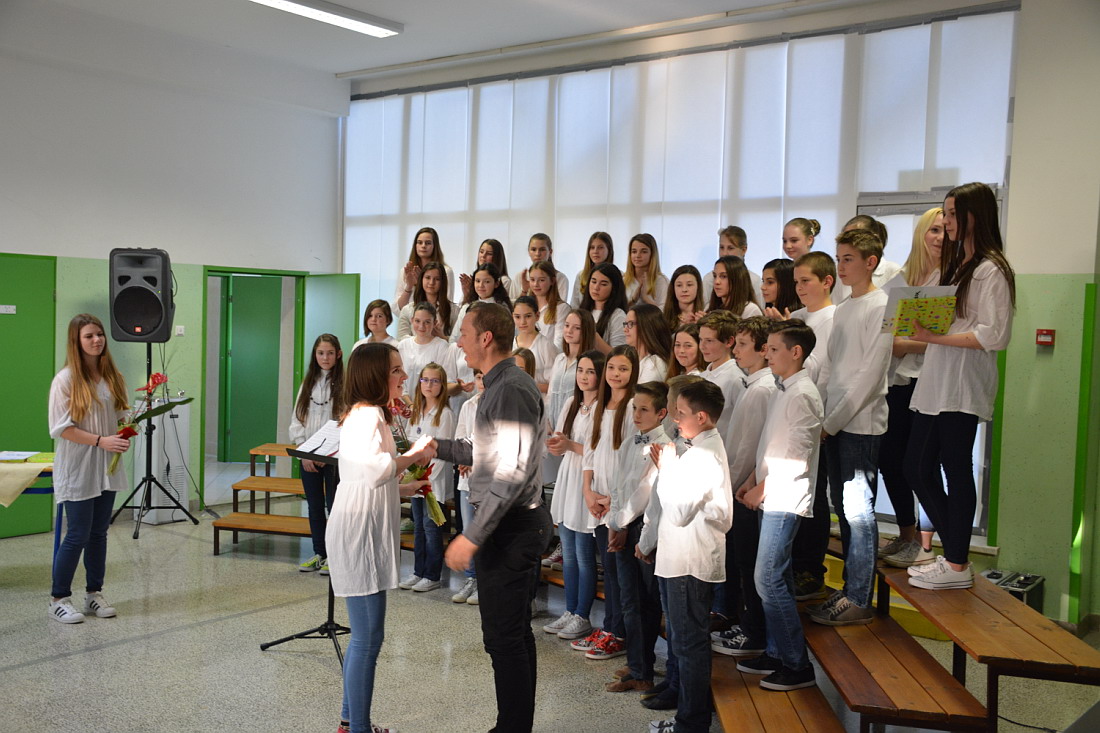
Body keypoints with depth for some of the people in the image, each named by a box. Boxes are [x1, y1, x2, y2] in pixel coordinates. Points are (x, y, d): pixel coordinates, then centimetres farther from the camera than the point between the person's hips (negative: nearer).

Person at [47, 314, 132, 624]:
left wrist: (127, 432, -5)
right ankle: (58, 599, 13)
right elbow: (62, 428, -14)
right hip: (77, 470, -5)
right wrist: (101, 441, -21)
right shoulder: (66, 379, -11)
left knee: (98, 534, 12)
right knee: (77, 536, -2)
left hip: (107, 467, 5)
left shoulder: (111, 377, 6)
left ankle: (94, 594, 24)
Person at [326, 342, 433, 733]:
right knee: (368, 638, -4)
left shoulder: (368, 414, 17)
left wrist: (407, 488, 14)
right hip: (359, 535, -11)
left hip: (367, 534, 11)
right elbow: (374, 468, -34)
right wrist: (413, 455, -18)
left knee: (364, 637, 18)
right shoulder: (367, 415, -16)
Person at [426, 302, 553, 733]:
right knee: (515, 633, 18)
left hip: (509, 527, -11)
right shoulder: (501, 385, 13)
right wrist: (439, 447, 25)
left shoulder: (512, 390, -19)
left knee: (503, 637, -4)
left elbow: (511, 472, -26)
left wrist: (473, 536, -26)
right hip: (514, 524, 11)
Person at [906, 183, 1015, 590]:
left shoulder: (990, 271, -8)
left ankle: (957, 566, 9)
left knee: (956, 472, -2)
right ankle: (954, 553, 21)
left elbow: (993, 337, -17)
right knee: (917, 468, 9)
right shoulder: (953, 266, 19)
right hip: (934, 384, 9)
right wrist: (921, 333, 4)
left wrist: (937, 337, -19)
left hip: (963, 388, -9)